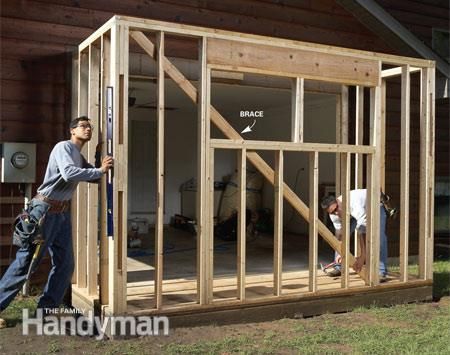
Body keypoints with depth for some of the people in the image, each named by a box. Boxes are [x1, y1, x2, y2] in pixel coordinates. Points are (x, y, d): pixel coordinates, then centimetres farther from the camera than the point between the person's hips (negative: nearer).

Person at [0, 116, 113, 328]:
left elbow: (94, 178, 14)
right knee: (26, 261, -5)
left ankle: (46, 310, 15)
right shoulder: (64, 147, -11)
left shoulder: (79, 157, 18)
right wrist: (100, 170, -24)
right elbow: (69, 174, -28)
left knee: (65, 264, 7)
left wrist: (103, 169, -7)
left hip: (62, 212, 9)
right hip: (45, 209, -9)